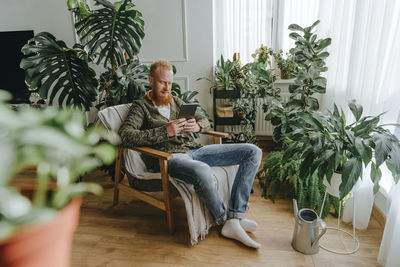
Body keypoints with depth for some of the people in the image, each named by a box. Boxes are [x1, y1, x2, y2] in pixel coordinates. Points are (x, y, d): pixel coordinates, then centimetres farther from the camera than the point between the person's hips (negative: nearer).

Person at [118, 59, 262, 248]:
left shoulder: (176, 101, 26)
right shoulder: (140, 106, 8)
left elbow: (205, 120, 26)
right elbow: (125, 135, -10)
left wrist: (197, 125, -1)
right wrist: (165, 131, -17)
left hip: (194, 149, 7)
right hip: (167, 156, -6)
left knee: (253, 152, -7)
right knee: (202, 171, -42)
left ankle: (234, 219, -16)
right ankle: (223, 220, -12)